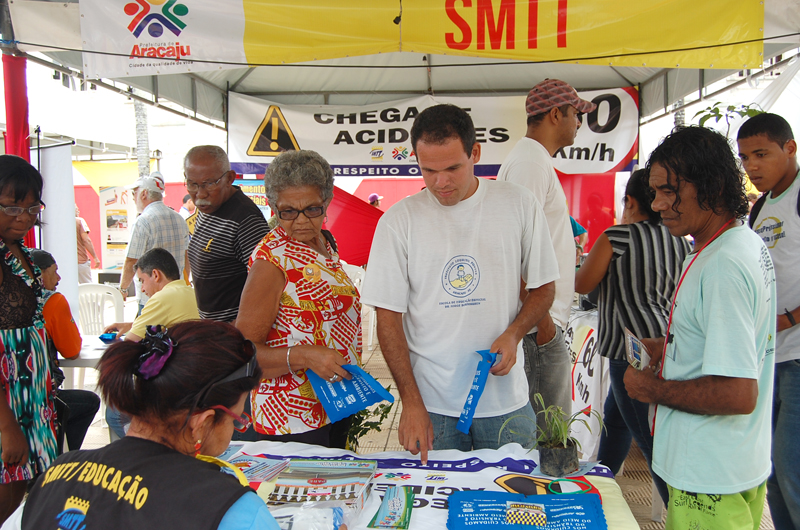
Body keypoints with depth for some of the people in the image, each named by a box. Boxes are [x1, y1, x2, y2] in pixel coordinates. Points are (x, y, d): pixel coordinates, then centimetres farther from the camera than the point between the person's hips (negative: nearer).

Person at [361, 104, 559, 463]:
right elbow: (389, 316, -4)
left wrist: (513, 334, -12)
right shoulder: (398, 221, -5)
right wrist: (411, 402, -10)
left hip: (506, 401, 1)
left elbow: (542, 286, 8)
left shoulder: (518, 204, -2)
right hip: (431, 404, -1)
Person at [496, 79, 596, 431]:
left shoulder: (533, 159, 18)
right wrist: (543, 319, -19)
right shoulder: (529, 162, -15)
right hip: (539, 323, -10)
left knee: (548, 429, 18)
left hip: (543, 321, 10)